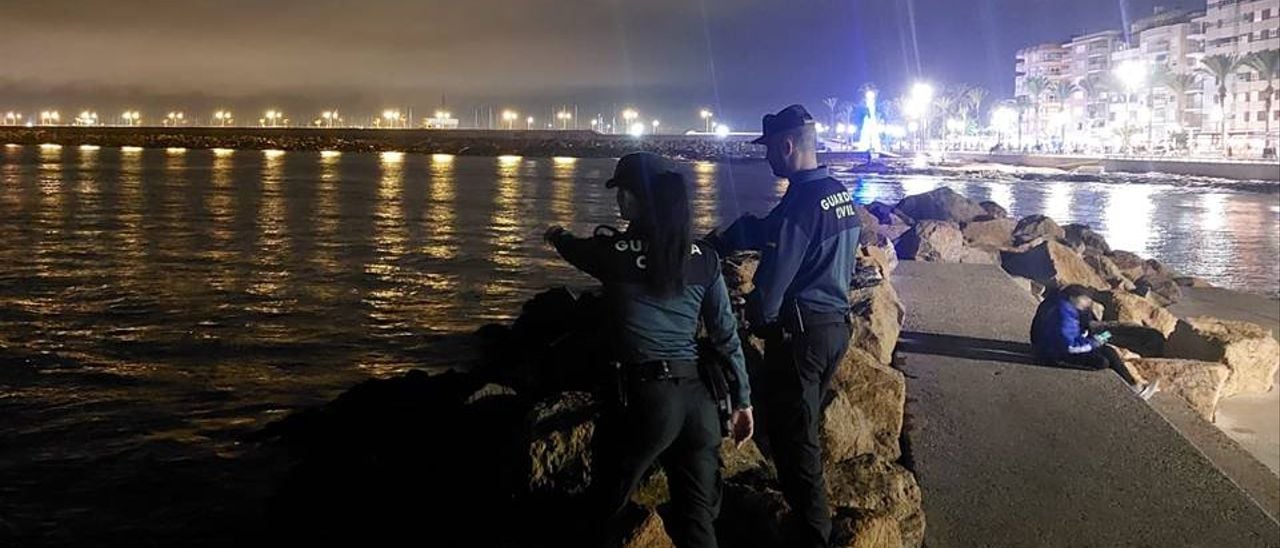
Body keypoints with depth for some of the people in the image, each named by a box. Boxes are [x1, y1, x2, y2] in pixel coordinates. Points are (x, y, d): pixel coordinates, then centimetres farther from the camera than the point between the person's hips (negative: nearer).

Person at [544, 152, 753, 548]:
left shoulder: (613, 251, -3)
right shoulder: (704, 258, 5)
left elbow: (574, 249, 21)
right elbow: (726, 335, 7)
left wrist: (556, 235, 44)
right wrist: (742, 400, 15)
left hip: (649, 395, -4)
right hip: (700, 397, 4)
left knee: (607, 508, 17)